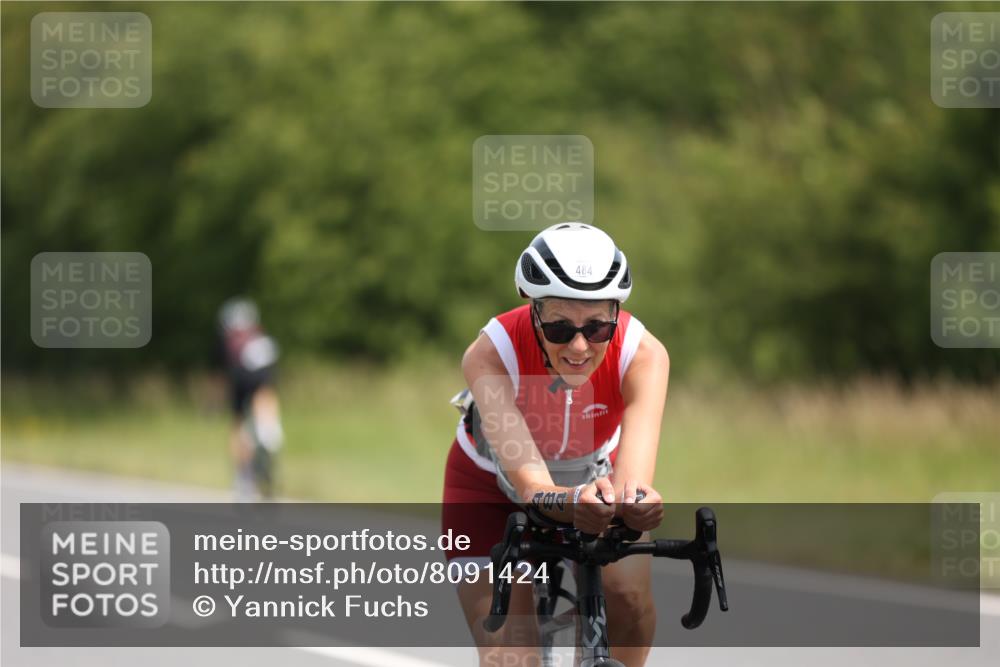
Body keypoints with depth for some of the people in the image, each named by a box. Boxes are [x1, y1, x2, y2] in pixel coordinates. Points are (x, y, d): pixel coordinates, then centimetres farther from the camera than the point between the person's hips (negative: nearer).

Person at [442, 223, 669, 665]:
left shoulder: (643, 354, -32)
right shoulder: (489, 355, -36)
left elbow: (635, 466, -47)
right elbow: (529, 483, -46)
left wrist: (632, 494, -71)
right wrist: (574, 501, -69)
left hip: (594, 473, 2)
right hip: (492, 490, -2)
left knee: (628, 592, -24)